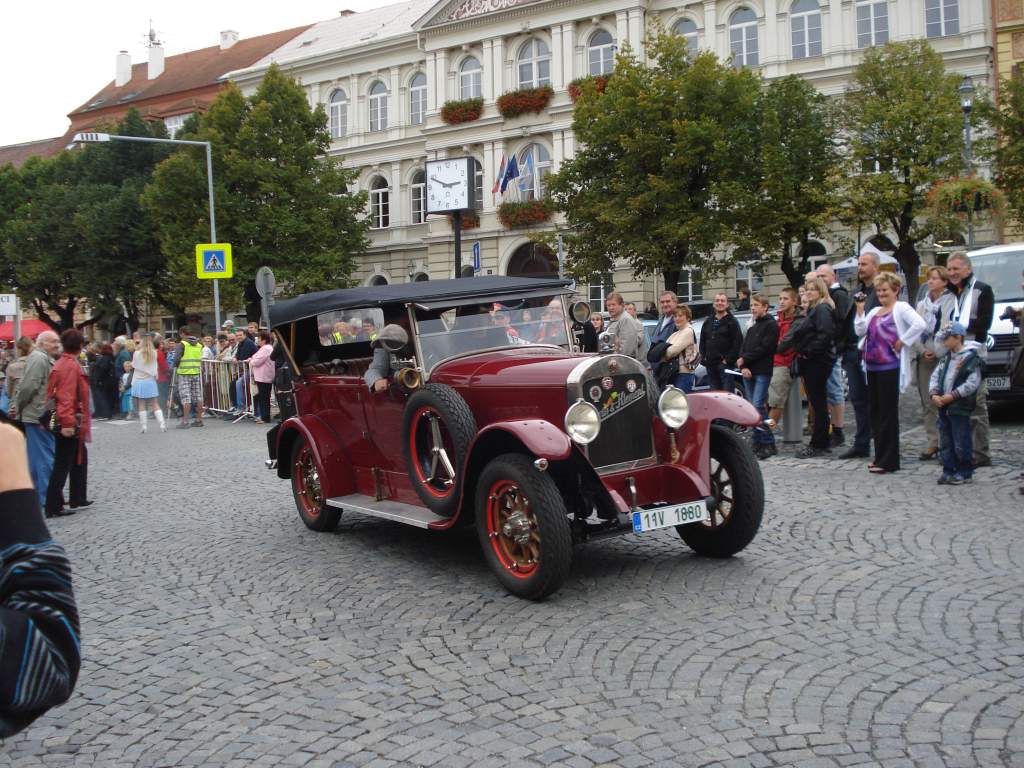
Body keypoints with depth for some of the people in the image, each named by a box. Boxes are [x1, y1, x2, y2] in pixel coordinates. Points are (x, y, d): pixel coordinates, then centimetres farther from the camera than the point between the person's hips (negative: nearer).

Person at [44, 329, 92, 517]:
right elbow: (66, 396, -26)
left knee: (80, 459, 20)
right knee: (62, 465, -4)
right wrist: (68, 423, -30)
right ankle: (53, 507, 0)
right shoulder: (72, 366, -17)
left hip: (67, 423, 10)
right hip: (68, 424, -10)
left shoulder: (62, 363, 11)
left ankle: (78, 498, 28)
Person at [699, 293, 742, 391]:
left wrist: (728, 359, -15)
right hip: (710, 364, 6)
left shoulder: (732, 322, -2)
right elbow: (702, 341, 21)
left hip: (725, 363, -6)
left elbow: (738, 342, -10)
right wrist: (703, 356, 7)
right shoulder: (708, 322, 17)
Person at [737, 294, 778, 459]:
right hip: (748, 372, 7)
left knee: (758, 406, -14)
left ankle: (767, 443, -10)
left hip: (762, 372, -7)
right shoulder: (752, 326, 21)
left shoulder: (771, 325, -3)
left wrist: (744, 360, -8)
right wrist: (743, 367, -4)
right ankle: (758, 441, 11)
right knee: (752, 407, 6)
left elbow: (764, 348, -13)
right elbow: (743, 348, 13)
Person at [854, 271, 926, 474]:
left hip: (890, 367, -8)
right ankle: (880, 456, 20)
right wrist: (860, 310, 2)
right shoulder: (875, 311, 18)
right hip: (872, 366, 8)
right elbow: (860, 331, 9)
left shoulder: (901, 308, -5)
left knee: (888, 413, -5)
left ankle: (888, 461, 0)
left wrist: (903, 341, -16)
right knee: (875, 411, 11)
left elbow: (919, 324, -21)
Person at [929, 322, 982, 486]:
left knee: (961, 443, -1)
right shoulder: (946, 358, 14)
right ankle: (948, 471, 18)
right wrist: (934, 394, -6)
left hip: (960, 408, -7)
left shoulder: (971, 358, -9)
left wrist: (952, 396, -20)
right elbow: (935, 376, 11)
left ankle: (964, 473, 9)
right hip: (943, 407, 7)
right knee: (946, 442, 11)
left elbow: (973, 383, -16)